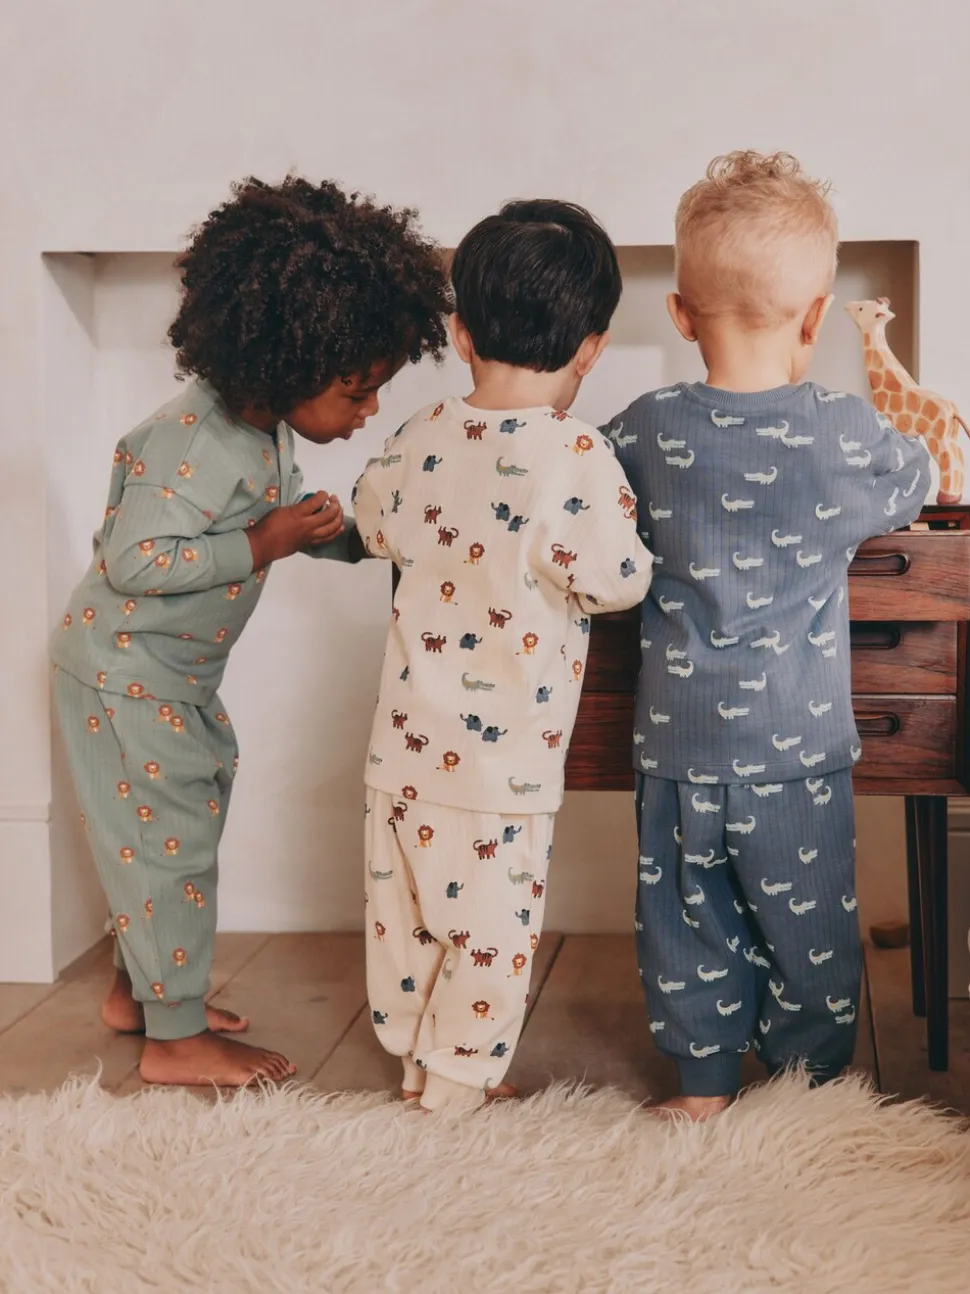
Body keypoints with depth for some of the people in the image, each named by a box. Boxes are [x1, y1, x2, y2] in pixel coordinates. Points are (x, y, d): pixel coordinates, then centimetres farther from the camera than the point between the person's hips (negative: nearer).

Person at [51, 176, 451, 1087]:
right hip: (123, 666, -10)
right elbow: (130, 561, -30)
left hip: (175, 669, 10)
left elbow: (294, 525, 15)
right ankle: (175, 1038, 9)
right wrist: (261, 546, -28)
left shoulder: (270, 435, 1)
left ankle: (137, 989, 35)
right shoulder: (196, 442, -29)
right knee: (170, 833, -3)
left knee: (162, 828, 18)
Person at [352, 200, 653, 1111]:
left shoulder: (417, 440, 0)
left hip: (406, 736, 6)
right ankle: (458, 1081, 22)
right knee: (491, 922, 10)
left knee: (403, 905, 19)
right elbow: (613, 582, -17)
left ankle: (412, 1058, 35)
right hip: (501, 755, -6)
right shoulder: (576, 458, -18)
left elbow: (375, 528, 17)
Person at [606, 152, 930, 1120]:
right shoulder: (847, 436, -13)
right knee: (807, 920, 15)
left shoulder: (643, 433, -9)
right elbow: (912, 485, 8)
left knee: (687, 912, 16)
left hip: (676, 741, 2)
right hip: (796, 746, -1)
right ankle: (813, 1078, 31)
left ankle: (702, 1083, 29)